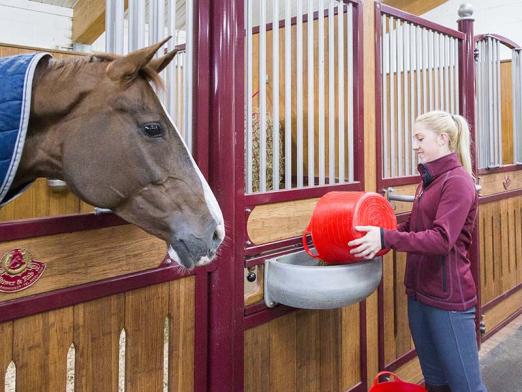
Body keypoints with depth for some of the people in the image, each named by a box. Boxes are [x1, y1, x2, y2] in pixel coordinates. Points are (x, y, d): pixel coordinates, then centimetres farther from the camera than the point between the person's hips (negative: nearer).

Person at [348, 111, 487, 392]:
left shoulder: (458, 180, -14)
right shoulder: (428, 180, 13)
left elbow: (442, 239, -24)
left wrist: (387, 239, -31)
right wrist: (376, 235, 1)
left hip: (448, 296, -8)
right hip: (419, 293, 8)